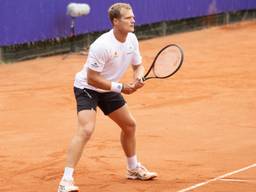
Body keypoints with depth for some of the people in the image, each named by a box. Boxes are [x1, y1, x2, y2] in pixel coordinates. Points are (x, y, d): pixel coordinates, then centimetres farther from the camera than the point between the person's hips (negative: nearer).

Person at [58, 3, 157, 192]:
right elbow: (92, 78, -28)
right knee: (86, 129, -27)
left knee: (129, 125, 18)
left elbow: (138, 65, 8)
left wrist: (138, 79, -15)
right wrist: (121, 88, -25)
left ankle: (134, 169, 42)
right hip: (87, 88, -9)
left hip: (108, 90, 9)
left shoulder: (132, 40, -7)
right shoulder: (103, 45, -31)